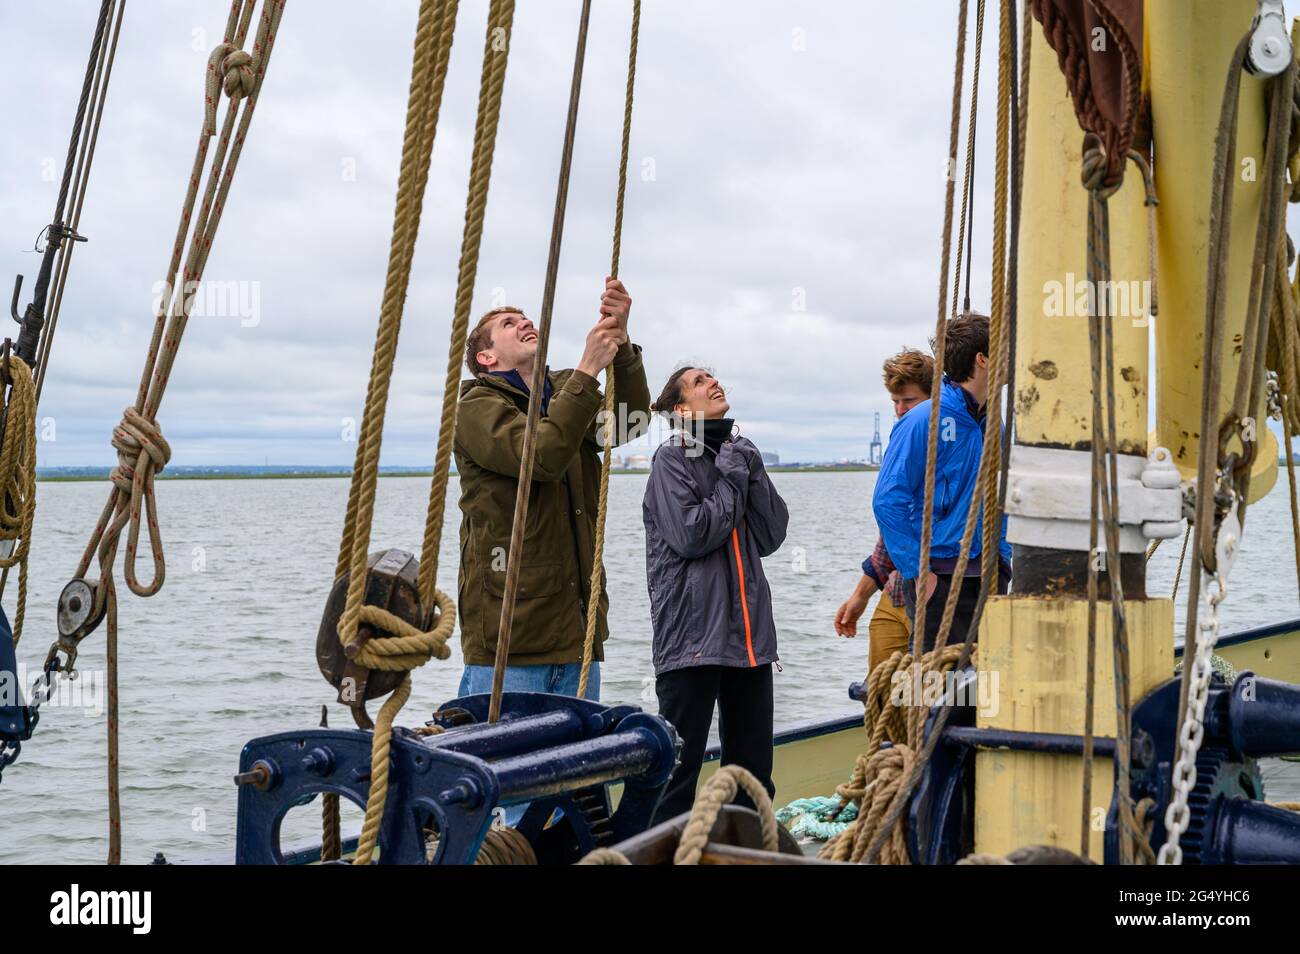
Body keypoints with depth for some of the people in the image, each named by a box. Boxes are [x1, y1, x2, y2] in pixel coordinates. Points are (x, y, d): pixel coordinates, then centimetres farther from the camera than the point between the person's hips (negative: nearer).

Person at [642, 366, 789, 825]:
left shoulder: (740, 453, 15)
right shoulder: (674, 457, -4)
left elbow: (771, 535, 6)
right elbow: (690, 535, -17)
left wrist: (751, 473, -3)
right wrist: (732, 481, -8)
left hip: (748, 628, 7)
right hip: (693, 631, -7)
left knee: (753, 768, 13)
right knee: (679, 765, -3)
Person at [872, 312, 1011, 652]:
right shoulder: (924, 421, -12)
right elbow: (887, 500, -15)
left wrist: (1001, 559, 11)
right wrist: (918, 571, -17)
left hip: (987, 575, 7)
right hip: (938, 577, -7)